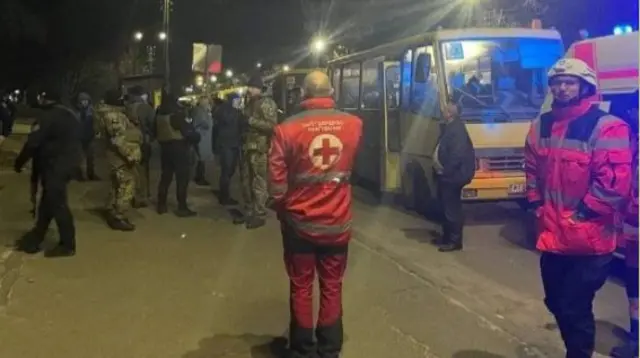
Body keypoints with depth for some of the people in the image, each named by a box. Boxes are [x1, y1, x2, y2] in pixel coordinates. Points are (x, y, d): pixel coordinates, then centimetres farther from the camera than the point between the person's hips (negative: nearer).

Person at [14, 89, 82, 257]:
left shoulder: (48, 116, -13)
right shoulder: (70, 115, 15)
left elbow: (33, 142, -16)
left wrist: (19, 162, -5)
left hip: (55, 165, -10)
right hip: (68, 162, 10)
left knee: (57, 203, -4)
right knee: (47, 202, 16)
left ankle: (67, 245, 1)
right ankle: (35, 238, 25)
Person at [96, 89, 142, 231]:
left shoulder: (115, 114, 15)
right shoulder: (114, 116, -19)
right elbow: (119, 139, -25)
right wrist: (131, 155, -26)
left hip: (119, 157, 11)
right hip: (123, 158, -11)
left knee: (118, 187, 19)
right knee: (126, 188, -7)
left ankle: (112, 214, 29)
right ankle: (120, 219, -2)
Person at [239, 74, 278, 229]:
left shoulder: (267, 103, -7)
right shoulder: (250, 103, 18)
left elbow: (271, 125, -19)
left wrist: (252, 121, -18)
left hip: (259, 149, -8)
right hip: (247, 147, 8)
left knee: (258, 183, -5)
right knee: (246, 182, 12)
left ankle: (259, 215, 3)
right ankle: (248, 212, 23)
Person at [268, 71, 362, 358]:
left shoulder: (287, 128, -15)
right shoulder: (354, 125, -6)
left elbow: (276, 181, -11)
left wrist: (283, 209, 7)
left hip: (300, 222, -1)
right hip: (338, 222, 2)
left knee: (301, 288, 14)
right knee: (332, 288, 16)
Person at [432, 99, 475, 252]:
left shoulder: (457, 129, -20)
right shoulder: (449, 127, 12)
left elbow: (457, 155, -26)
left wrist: (445, 170, -18)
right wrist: (440, 168, 12)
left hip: (452, 176, -11)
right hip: (446, 175, 11)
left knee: (452, 208, -3)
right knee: (446, 207, 17)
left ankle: (455, 241, 5)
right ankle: (447, 236, 28)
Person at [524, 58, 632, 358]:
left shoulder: (606, 127, -13)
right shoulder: (541, 125, 8)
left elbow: (614, 182, -18)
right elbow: (532, 169, 17)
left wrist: (582, 214, -16)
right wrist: (536, 204, 7)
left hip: (589, 239, -7)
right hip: (551, 234, 7)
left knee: (575, 308, -1)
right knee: (556, 302, 19)